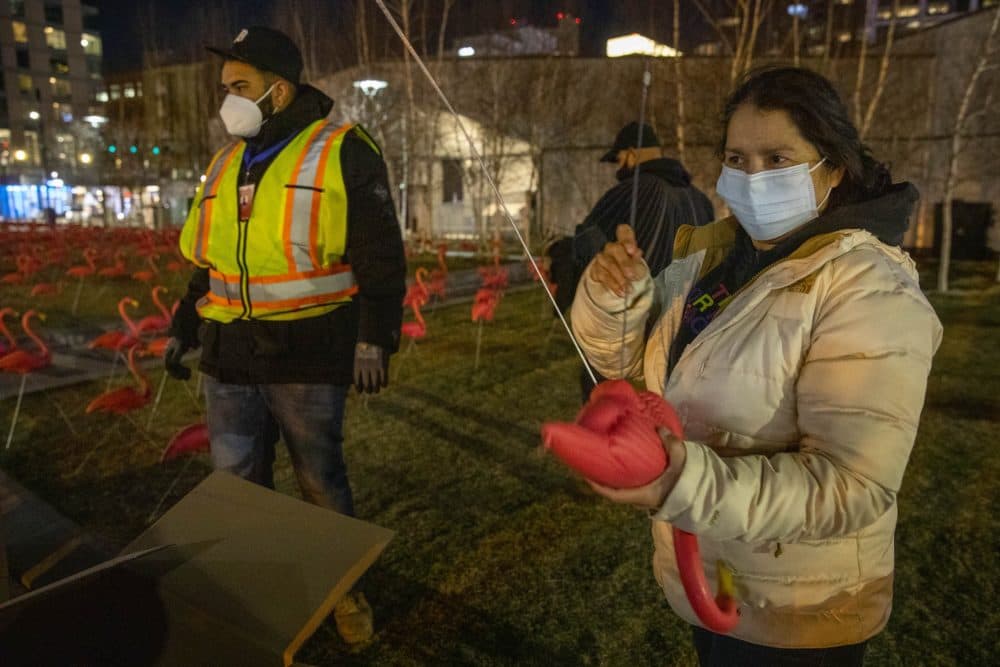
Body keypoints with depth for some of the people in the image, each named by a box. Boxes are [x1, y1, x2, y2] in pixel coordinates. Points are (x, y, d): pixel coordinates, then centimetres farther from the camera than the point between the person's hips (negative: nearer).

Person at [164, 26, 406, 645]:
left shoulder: (343, 152, -5)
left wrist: (374, 338, -14)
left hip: (308, 355, -5)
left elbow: (380, 256, -7)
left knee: (321, 480, 9)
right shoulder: (226, 164, 14)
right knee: (236, 482, 13)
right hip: (229, 356, 6)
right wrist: (183, 328, 19)